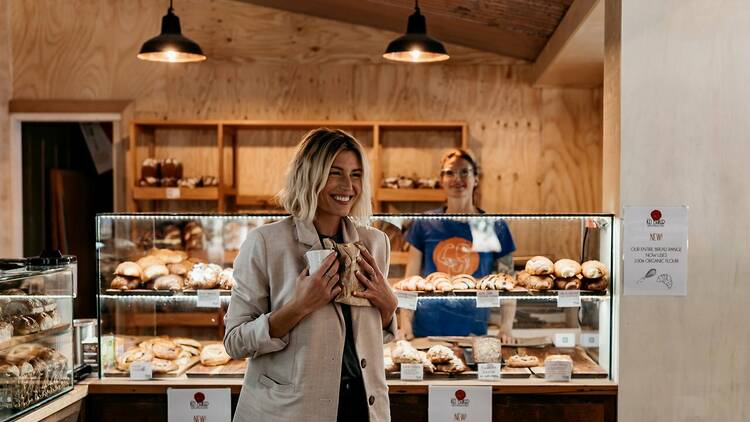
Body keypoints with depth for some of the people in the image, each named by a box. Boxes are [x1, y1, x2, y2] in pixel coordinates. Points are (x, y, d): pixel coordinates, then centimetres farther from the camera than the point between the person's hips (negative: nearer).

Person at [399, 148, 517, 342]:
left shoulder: (496, 228, 0)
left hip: (472, 331, 0)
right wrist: (405, 324, -7)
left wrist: (506, 328, -11)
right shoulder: (425, 224, 2)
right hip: (425, 330, 0)